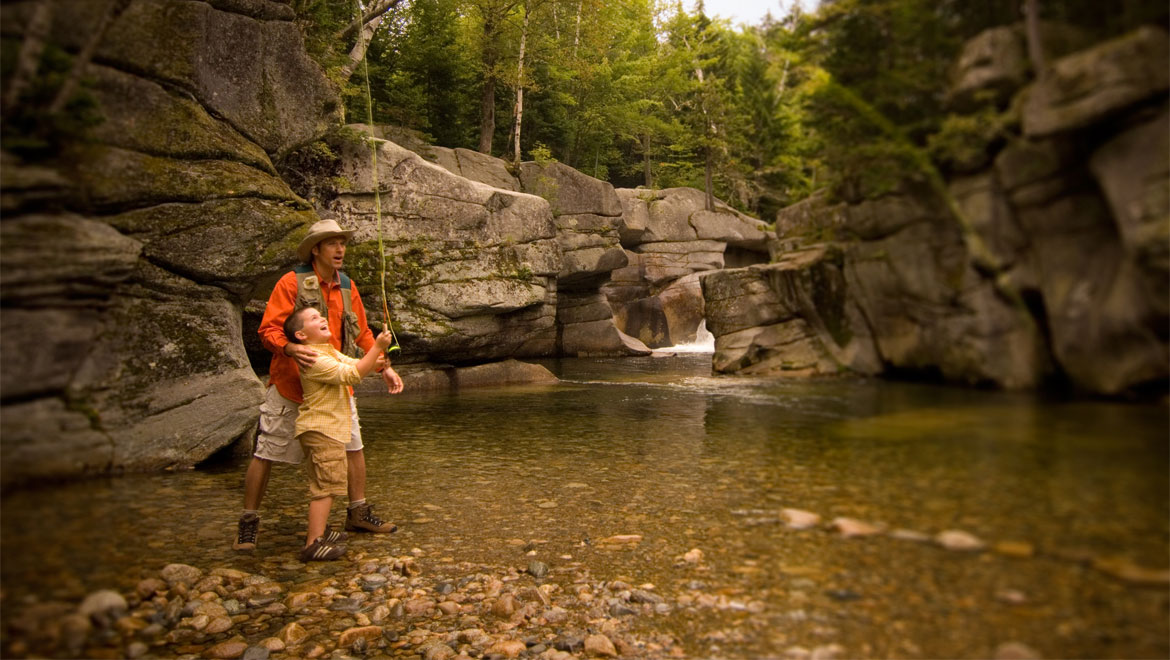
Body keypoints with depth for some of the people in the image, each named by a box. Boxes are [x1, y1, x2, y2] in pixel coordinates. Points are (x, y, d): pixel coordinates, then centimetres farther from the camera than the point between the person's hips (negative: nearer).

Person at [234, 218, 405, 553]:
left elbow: (362, 332, 12)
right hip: (290, 385, -5)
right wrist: (290, 349, -35)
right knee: (266, 453, 2)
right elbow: (268, 329, -15)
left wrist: (385, 367, 5)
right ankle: (249, 522, 18)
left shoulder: (347, 286, 6)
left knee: (354, 446, 9)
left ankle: (358, 513, 24)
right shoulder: (292, 282, -12)